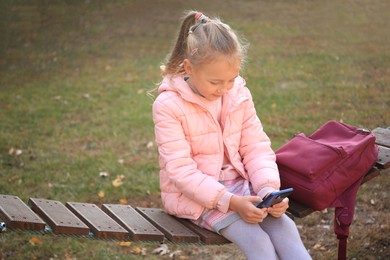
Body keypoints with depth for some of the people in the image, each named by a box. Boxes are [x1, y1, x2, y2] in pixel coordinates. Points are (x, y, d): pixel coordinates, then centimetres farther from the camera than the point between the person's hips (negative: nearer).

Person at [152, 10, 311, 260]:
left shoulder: (240, 96, -1)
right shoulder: (168, 105, -17)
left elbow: (257, 148, 1)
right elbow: (181, 170, -20)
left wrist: (268, 188, -19)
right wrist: (230, 201, -29)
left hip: (237, 184, 5)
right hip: (194, 194, -5)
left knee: (284, 227, -21)